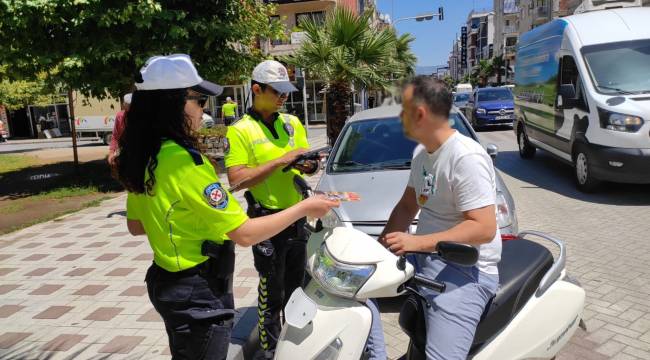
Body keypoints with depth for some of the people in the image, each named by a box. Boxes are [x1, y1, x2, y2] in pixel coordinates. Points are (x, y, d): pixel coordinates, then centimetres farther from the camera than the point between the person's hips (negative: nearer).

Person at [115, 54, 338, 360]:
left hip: (166, 282, 9)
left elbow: (135, 226, 12)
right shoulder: (184, 162, -26)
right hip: (199, 295, -9)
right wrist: (304, 208, -16)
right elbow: (244, 234, -24)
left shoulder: (140, 160, 0)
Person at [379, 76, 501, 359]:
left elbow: (484, 228, -25)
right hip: (424, 257, 9)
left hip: (464, 269, -9)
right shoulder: (422, 155, 9)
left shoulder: (467, 158, -20)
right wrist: (381, 245, 0)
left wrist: (417, 242, -29)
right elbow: (407, 206, 15)